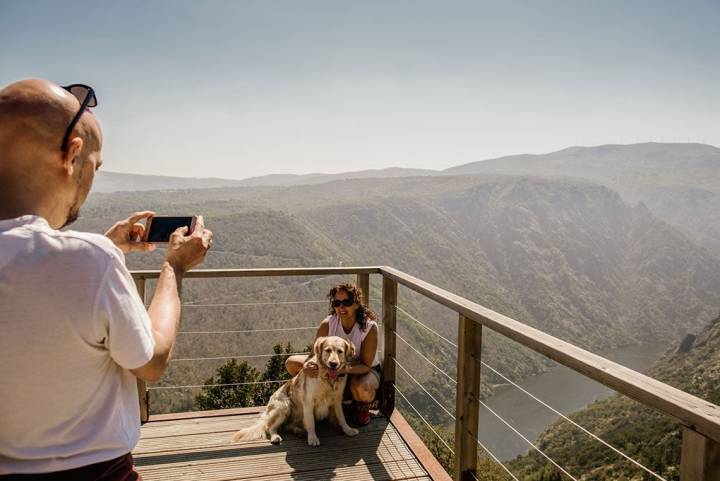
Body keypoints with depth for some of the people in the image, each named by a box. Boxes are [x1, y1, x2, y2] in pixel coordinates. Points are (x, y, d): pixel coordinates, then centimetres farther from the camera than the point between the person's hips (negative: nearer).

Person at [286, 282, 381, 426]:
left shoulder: (369, 327, -27)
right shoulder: (328, 324, -18)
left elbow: (366, 365, -25)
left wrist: (344, 369, -45)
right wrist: (307, 365, -39)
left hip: (364, 370, -4)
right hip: (335, 366, 4)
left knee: (361, 389, -41)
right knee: (292, 363, -12)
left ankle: (362, 406, -1)